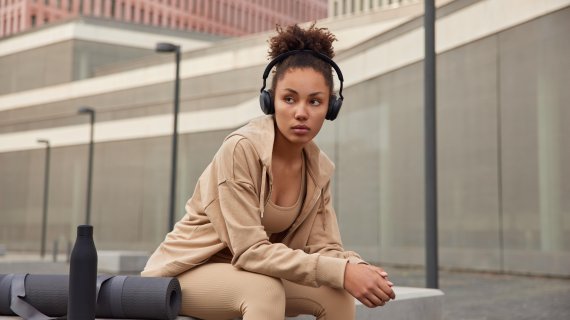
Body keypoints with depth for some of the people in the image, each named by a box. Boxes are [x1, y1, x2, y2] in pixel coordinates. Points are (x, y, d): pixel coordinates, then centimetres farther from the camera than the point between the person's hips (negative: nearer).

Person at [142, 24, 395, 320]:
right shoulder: (241, 149, -25)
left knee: (338, 295, -14)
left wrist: (357, 268, -29)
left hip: (246, 274, 6)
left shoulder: (319, 168, -4)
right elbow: (250, 250, -28)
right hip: (188, 271, -6)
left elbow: (323, 246, -6)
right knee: (265, 289, -34)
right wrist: (341, 272, -34)